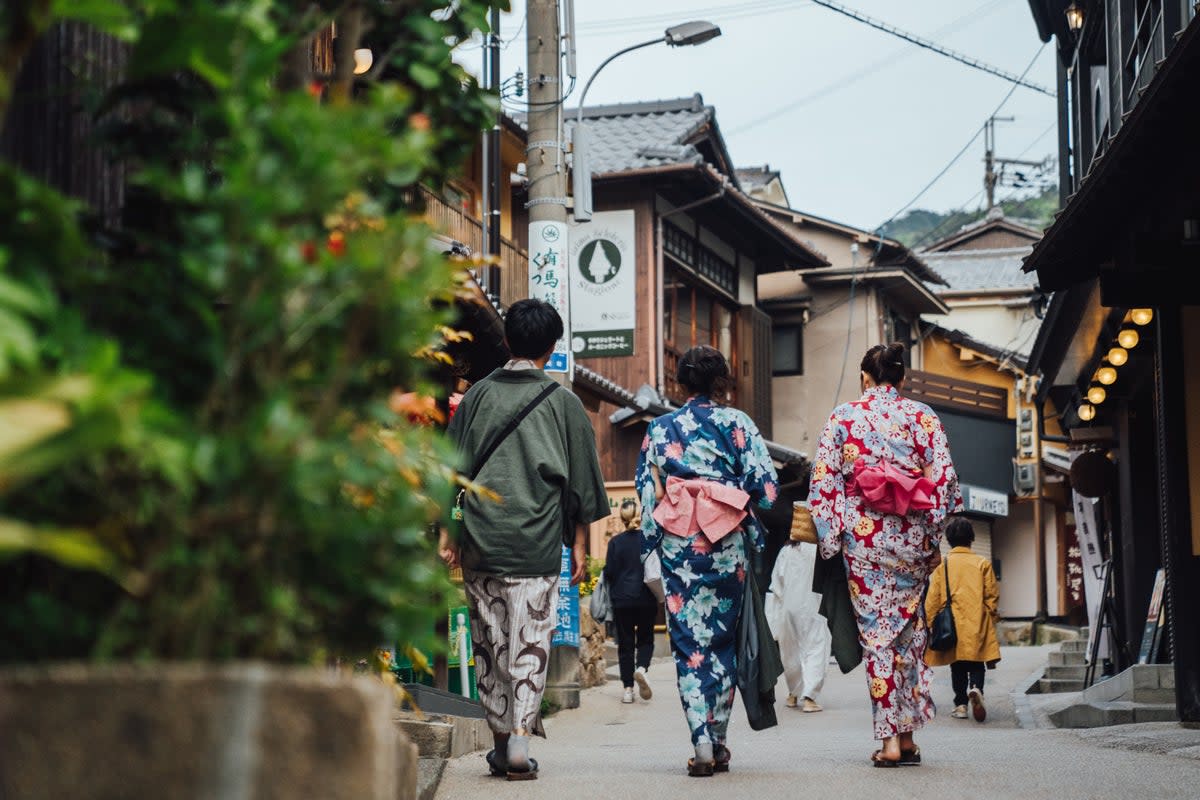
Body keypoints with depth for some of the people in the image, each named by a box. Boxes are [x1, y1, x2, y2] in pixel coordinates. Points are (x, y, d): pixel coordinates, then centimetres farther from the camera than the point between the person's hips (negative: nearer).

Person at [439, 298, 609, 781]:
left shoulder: (478, 394, 6)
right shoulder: (562, 402, 2)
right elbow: (580, 479, 4)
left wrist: (448, 533, 11)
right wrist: (578, 543, 11)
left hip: (480, 539, 2)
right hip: (537, 542, -2)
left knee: (488, 641, 10)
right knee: (531, 641, -1)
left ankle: (501, 740, 14)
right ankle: (520, 744, -8)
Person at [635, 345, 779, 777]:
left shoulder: (659, 428, 5)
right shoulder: (738, 423, 1)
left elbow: (646, 491, 5)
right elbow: (766, 486, -4)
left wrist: (649, 544, 13)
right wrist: (760, 536, 9)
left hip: (677, 544, 0)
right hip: (729, 544, 0)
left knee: (689, 643, 0)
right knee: (723, 641, 12)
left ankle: (702, 743, -12)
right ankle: (719, 742, 16)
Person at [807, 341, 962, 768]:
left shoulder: (843, 416, 3)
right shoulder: (923, 417, 4)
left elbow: (823, 481, -1)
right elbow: (943, 479, -1)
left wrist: (828, 540, 4)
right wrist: (935, 540, 5)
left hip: (862, 537, -1)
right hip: (911, 538, 1)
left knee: (876, 632, 2)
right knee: (909, 629, 12)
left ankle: (889, 739, -3)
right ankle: (908, 736, 12)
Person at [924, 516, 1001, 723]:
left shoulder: (942, 564, -1)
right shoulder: (982, 563, 0)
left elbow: (932, 600, -1)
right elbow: (992, 596, 2)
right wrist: (990, 619, 14)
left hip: (952, 626, 0)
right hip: (977, 627, 0)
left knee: (957, 667, 12)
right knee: (976, 665, 7)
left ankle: (961, 705, 7)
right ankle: (975, 688, -21)